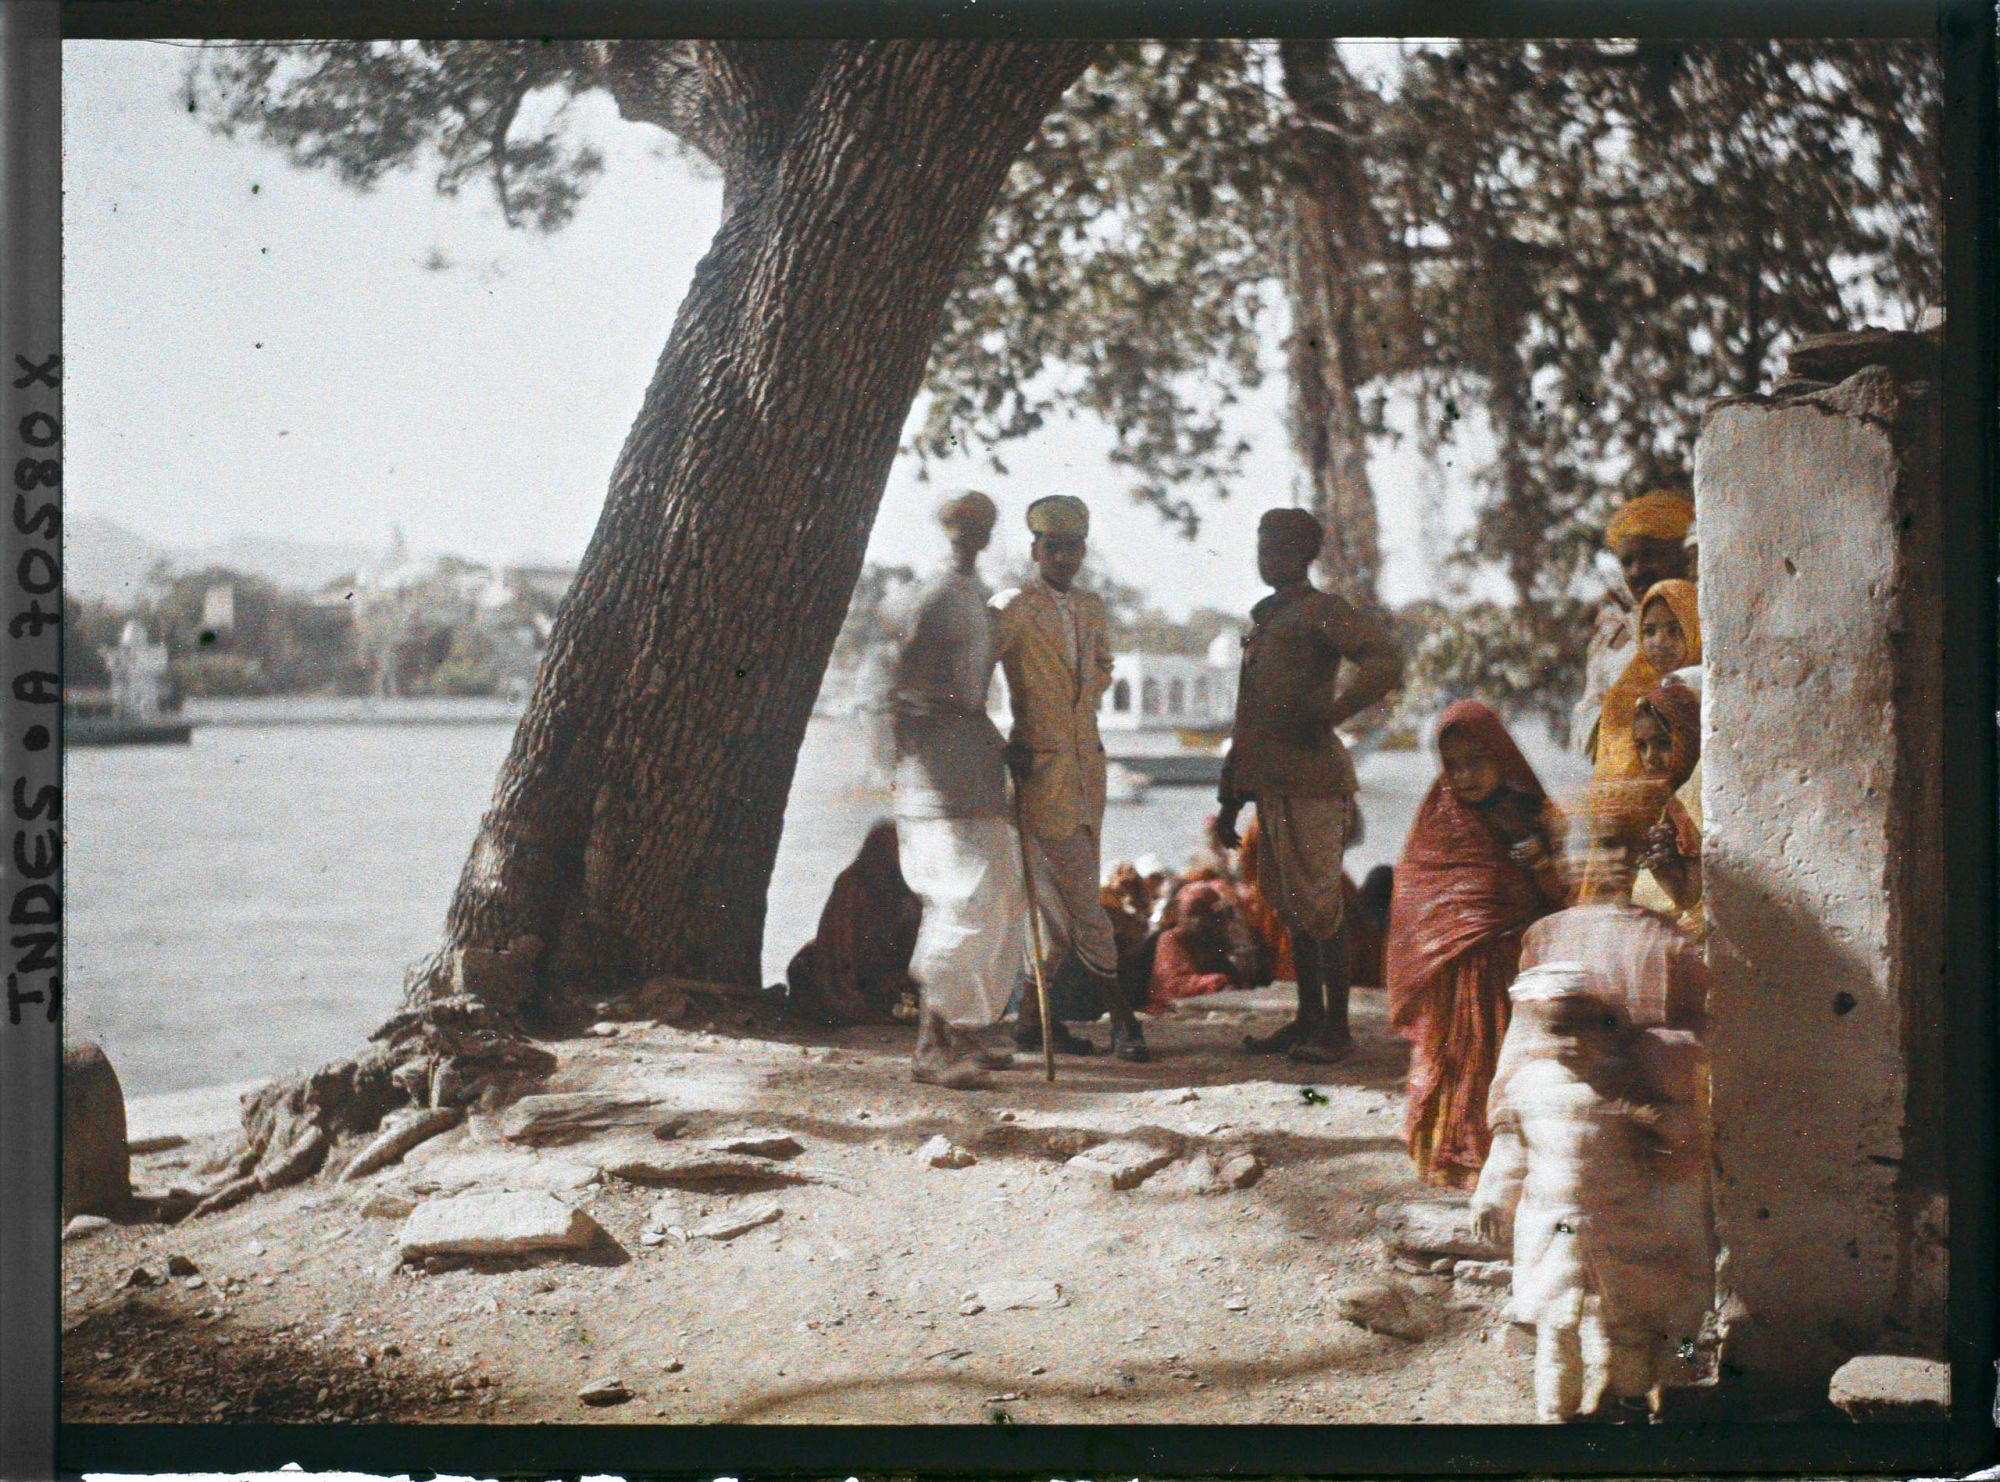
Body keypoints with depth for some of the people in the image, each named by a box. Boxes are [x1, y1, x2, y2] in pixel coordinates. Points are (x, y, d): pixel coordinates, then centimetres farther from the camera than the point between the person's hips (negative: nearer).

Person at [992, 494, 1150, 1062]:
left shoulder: (1091, 607, 13)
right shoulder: (1012, 610, -8)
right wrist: (999, 746, -11)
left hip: (1087, 763, 7)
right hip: (1041, 767, -7)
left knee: (1064, 904, 8)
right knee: (1080, 900, -7)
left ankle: (1032, 1019, 17)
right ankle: (1123, 1019, -1)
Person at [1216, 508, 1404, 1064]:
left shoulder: (1320, 611, -6)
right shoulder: (1263, 618, 21)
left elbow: (1385, 661, -22)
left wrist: (1321, 714, -21)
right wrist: (1230, 799, 23)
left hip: (1311, 779, -9)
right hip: (1271, 783, 9)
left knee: (1319, 905, -6)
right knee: (1288, 904, 12)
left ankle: (1336, 1029, -1)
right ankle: (1308, 1019, 20)